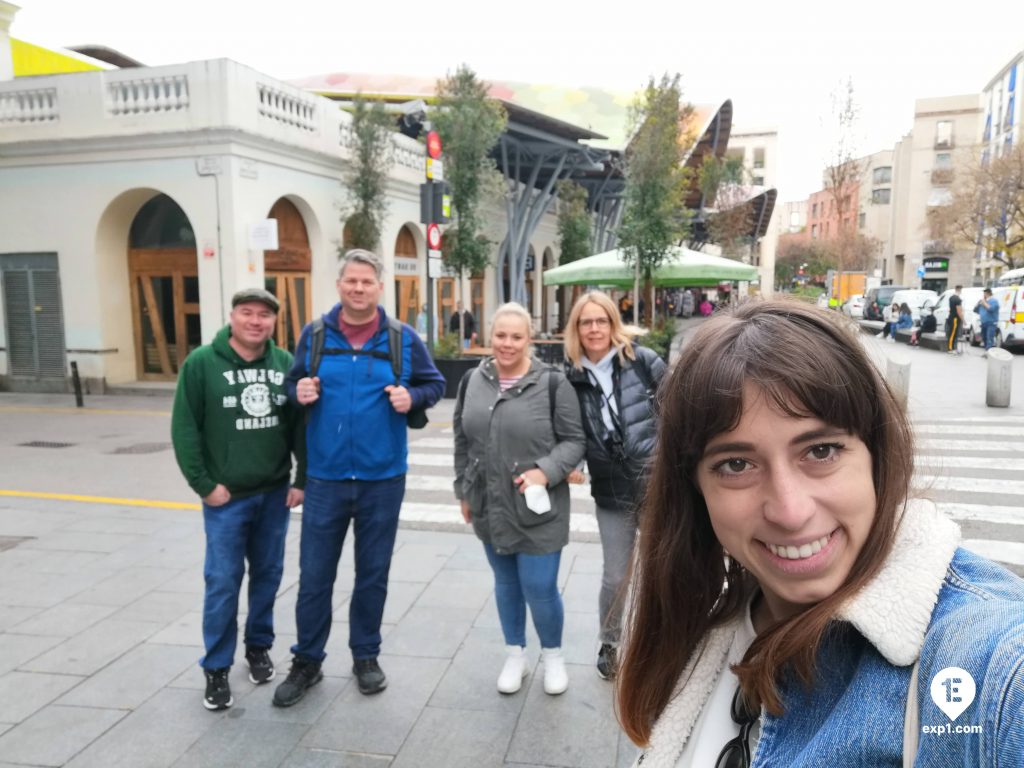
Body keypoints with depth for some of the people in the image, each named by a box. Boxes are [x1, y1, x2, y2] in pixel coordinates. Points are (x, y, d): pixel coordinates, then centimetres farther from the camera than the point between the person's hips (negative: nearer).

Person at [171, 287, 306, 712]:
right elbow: (184, 428, -7)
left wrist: (302, 480, 1)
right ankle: (216, 668, 18)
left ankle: (259, 647, 33)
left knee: (268, 575, 14)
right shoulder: (202, 362, -7)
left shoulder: (285, 364, 1)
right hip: (226, 496, -3)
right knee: (223, 582, 3)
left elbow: (301, 425, 4)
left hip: (275, 493, 3)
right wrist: (203, 484, -10)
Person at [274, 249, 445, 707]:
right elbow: (293, 383, 12)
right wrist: (299, 392, -11)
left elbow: (434, 383, 7)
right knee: (314, 576, 7)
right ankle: (307, 661, 27)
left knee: (373, 573, 13)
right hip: (325, 478, 1)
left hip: (382, 479, 0)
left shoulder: (403, 338, -1)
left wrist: (412, 397, -13)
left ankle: (366, 656, 32)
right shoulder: (314, 335, 2)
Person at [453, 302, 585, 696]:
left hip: (538, 509, -4)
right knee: (506, 583, 18)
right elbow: (463, 441, 12)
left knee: (539, 588, 2)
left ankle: (553, 655, 29)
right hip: (490, 508, 4)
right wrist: (464, 490, 13)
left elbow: (574, 440, -7)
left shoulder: (553, 383, -11)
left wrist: (545, 471, -22)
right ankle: (515, 654, 37)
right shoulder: (472, 381, 3)